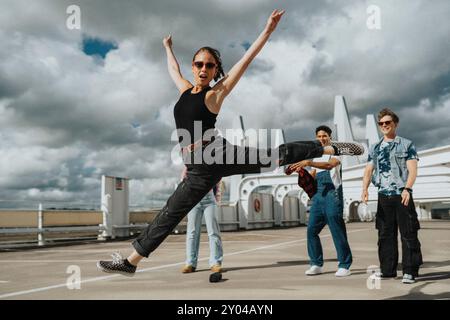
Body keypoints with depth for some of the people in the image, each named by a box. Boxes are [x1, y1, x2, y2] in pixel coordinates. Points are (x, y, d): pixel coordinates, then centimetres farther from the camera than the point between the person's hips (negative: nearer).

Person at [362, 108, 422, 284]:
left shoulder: (406, 144, 3)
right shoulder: (375, 148, 14)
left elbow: (412, 170, -6)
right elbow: (368, 170, 9)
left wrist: (407, 188, -21)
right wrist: (365, 189, -8)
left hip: (402, 195, -4)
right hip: (383, 196, 4)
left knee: (408, 234, -2)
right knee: (385, 234, 8)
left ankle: (410, 271, 4)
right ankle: (387, 269, 17)